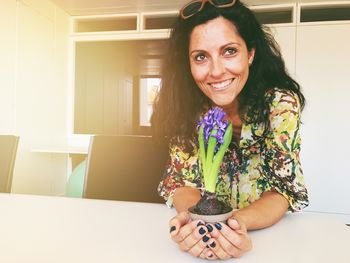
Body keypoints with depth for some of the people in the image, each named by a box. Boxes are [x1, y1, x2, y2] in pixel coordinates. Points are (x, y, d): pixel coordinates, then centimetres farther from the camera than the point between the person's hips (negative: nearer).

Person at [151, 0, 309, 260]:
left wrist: (239, 222, -32)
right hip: (204, 222, 1)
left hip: (268, 228, 0)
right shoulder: (186, 106, -12)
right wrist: (189, 218, -28)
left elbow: (281, 189, -14)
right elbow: (184, 180, -9)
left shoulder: (280, 103, -16)